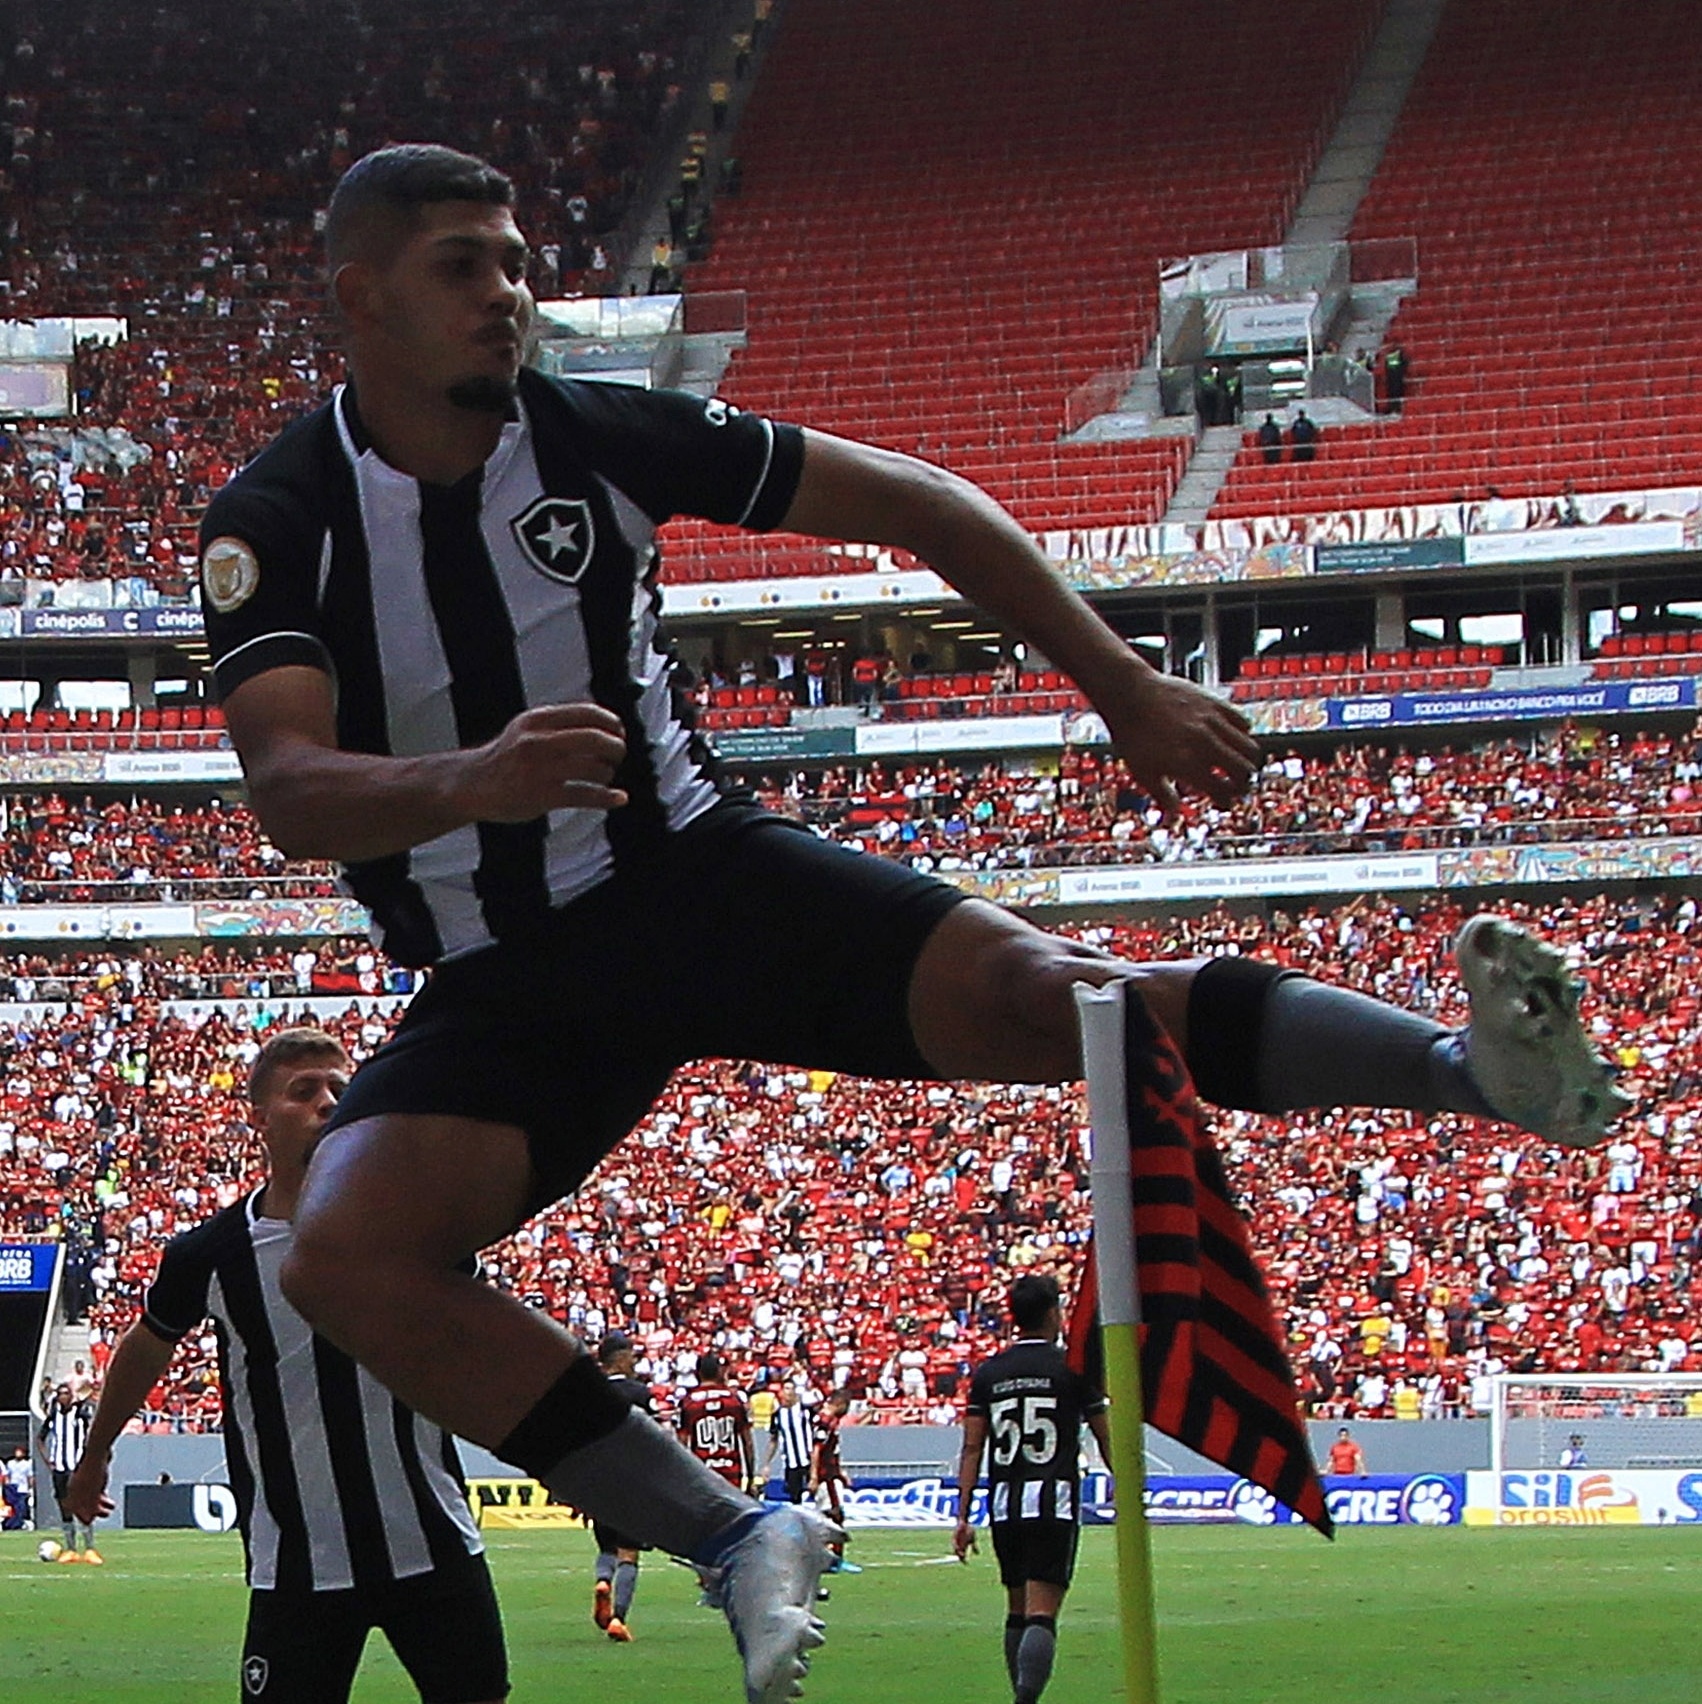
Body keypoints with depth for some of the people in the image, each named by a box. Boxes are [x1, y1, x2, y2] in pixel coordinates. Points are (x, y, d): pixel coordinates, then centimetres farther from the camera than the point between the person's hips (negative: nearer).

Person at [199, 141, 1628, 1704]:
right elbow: (291, 795, -25)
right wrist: (468, 781, -46)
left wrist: (1122, 684, -3)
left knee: (1031, 989, -25)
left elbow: (911, 501, 3)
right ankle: (732, 1539, -21)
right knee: (346, 1253, -26)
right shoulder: (276, 523, -10)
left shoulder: (601, 437, -6)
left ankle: (1481, 1065, -34)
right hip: (501, 981, 0)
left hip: (699, 874, 0)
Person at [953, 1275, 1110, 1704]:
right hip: (1054, 1502, -4)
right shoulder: (1072, 1368, -1)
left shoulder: (988, 1373, 9)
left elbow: (972, 1448, 5)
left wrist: (963, 1516, 6)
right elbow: (1106, 1438, 5)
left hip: (1004, 1505, 4)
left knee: (1017, 1610, 18)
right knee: (1040, 1614, -11)